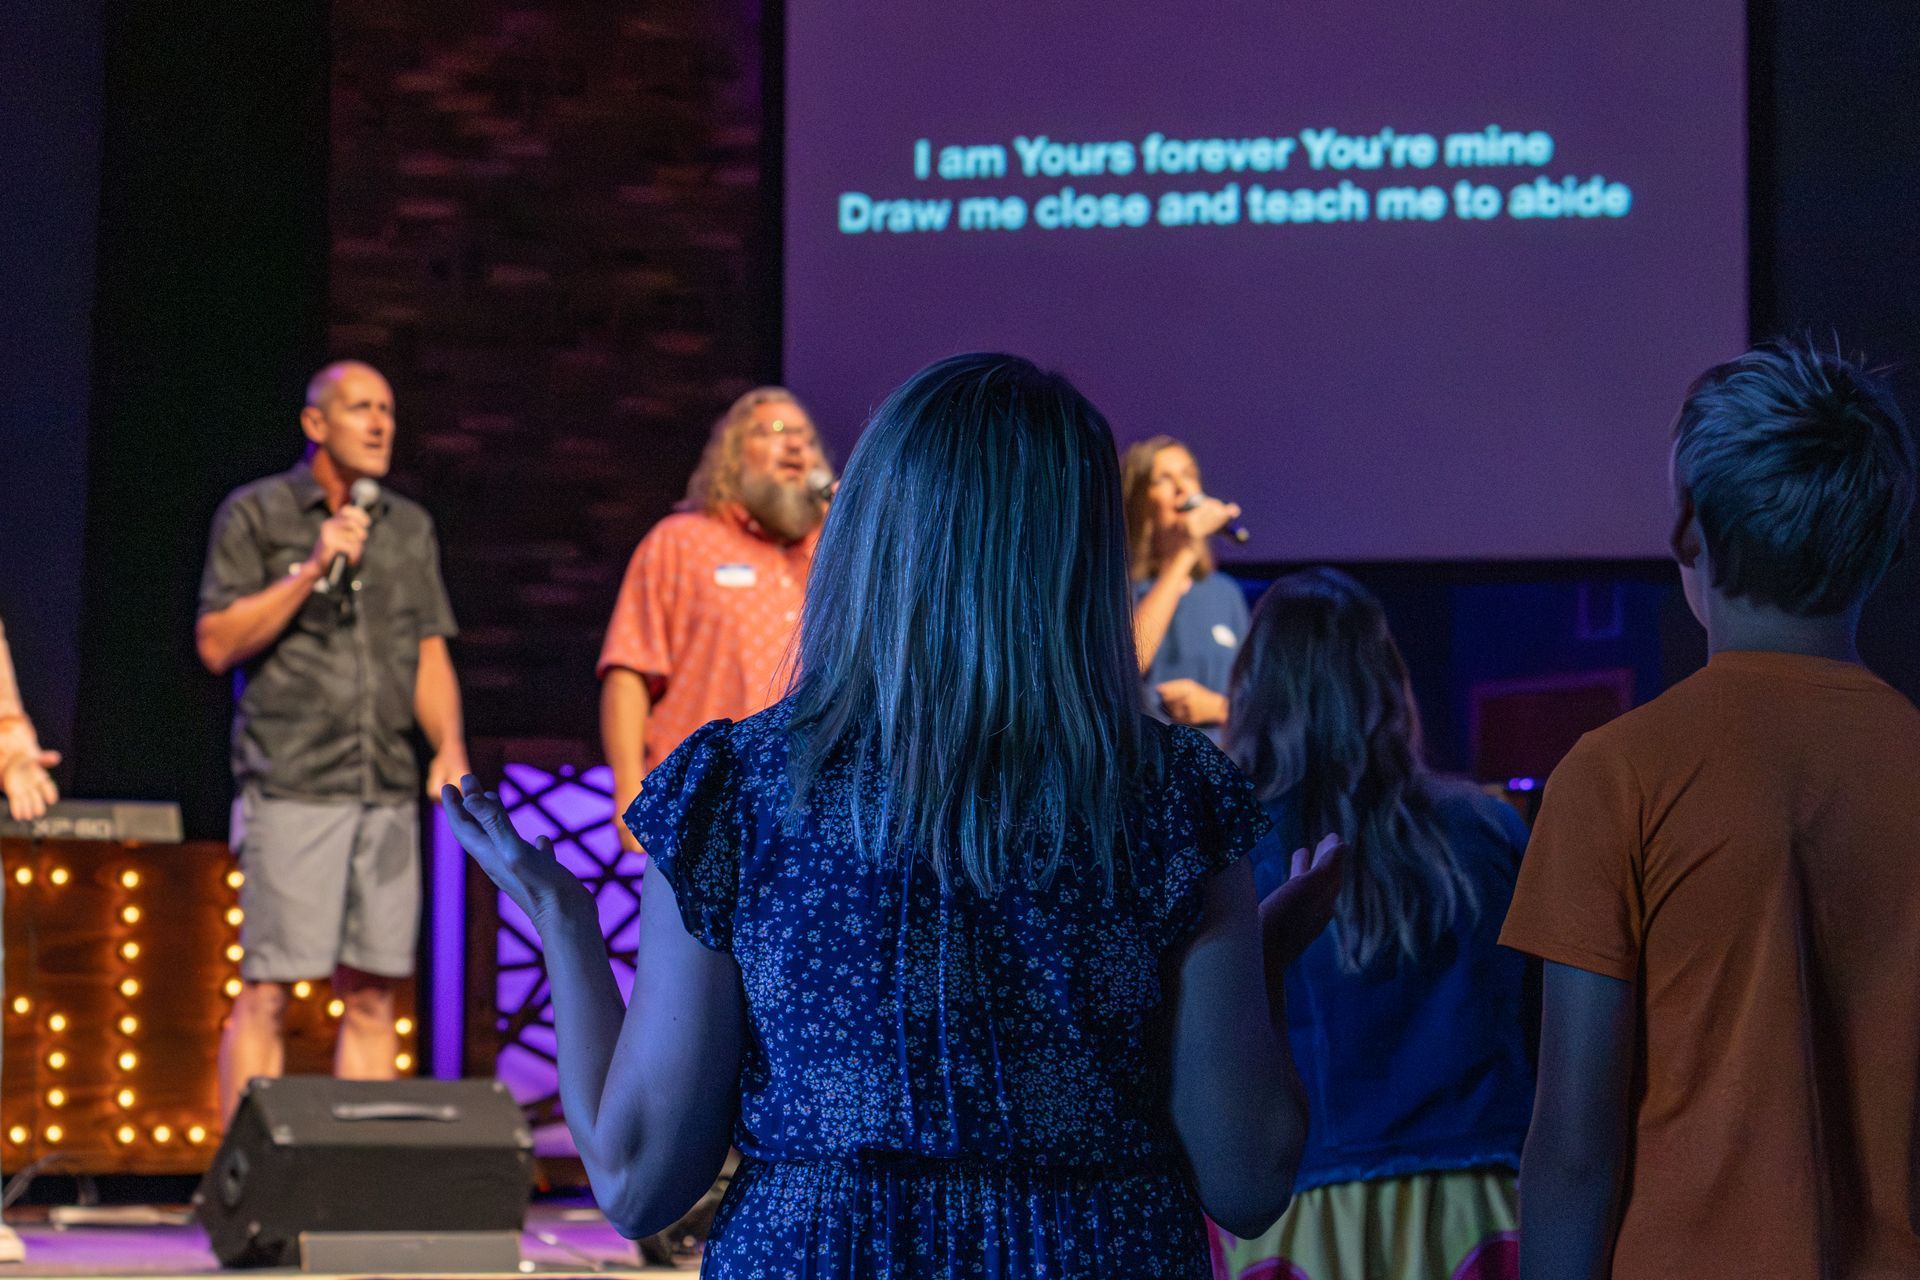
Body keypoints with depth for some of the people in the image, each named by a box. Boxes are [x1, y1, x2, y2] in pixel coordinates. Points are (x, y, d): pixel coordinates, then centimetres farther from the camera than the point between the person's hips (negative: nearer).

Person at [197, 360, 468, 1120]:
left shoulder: (411, 529, 17)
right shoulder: (255, 515, 3)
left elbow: (430, 655, 16)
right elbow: (217, 644, -3)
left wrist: (449, 747, 0)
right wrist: (311, 571, -10)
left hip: (388, 791, 5)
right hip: (290, 786, -5)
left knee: (372, 993, 4)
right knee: (267, 991, -8)